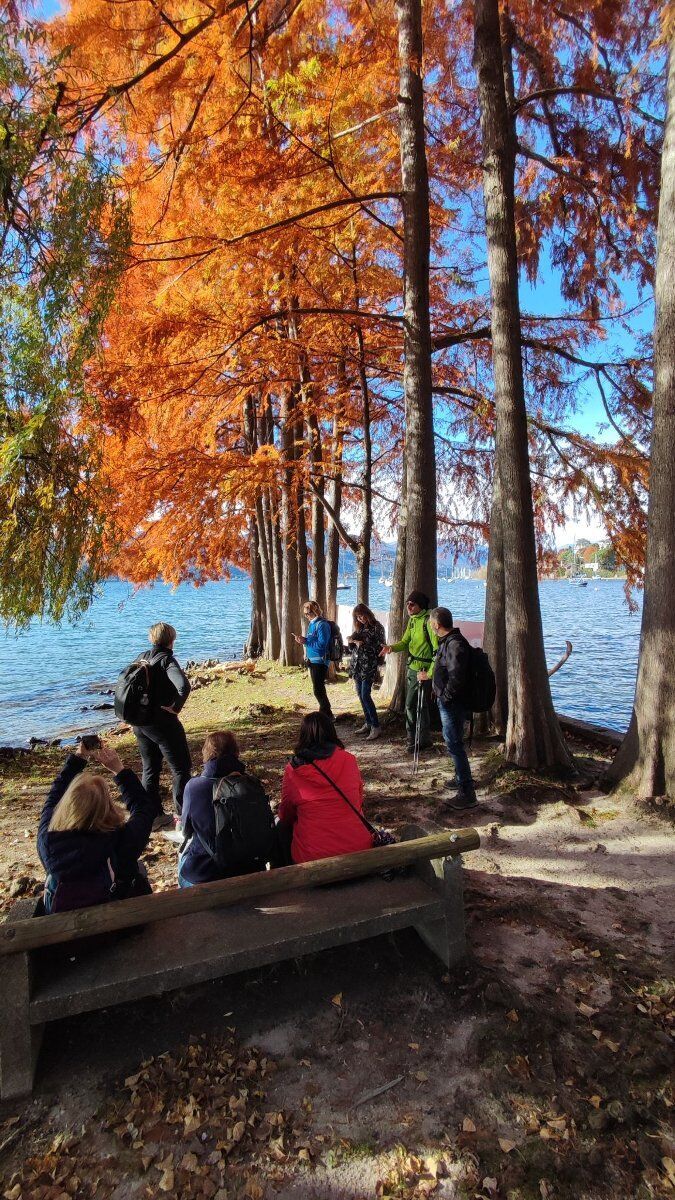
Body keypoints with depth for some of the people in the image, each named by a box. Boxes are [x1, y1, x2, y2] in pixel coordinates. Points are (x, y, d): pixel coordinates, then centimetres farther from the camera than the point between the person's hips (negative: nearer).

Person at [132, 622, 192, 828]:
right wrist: (175, 707, -17)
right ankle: (182, 815, 8)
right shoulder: (167, 660, -15)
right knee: (181, 768, 5)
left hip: (139, 722, 7)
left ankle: (153, 815, 24)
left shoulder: (142, 658, 7)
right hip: (161, 722, -7)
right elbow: (184, 686, -32)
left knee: (150, 769, 18)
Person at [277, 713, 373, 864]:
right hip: (357, 849, 3)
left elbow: (286, 816, 6)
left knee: (281, 826, 24)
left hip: (312, 856, -2)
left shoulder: (293, 771, -8)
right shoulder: (349, 761, -4)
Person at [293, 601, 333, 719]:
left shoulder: (322, 624, -17)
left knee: (318, 690, -8)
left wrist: (305, 641, -20)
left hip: (320, 661, -10)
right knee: (318, 689, 17)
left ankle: (327, 715, 3)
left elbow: (322, 644, -24)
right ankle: (325, 713, 28)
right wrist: (302, 639, 1)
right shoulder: (312, 624, 12)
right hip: (312, 660, 10)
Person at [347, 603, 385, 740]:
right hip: (357, 665, 7)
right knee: (360, 695, 10)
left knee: (365, 696, -12)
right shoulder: (359, 628, 13)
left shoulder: (377, 628, -7)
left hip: (369, 666, -7)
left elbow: (380, 647, -11)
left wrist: (363, 644, -18)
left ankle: (376, 727, -5)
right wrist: (351, 641, -5)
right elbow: (352, 648, 17)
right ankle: (368, 723, 20)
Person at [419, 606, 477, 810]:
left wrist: (445, 697, -19)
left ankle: (467, 794, -2)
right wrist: (429, 676, 32)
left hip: (453, 704, -11)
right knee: (453, 742, 22)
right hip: (447, 703, 11)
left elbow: (456, 678, -29)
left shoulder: (455, 644, -23)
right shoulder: (447, 641, 11)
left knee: (454, 745, -7)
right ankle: (461, 778, 39)